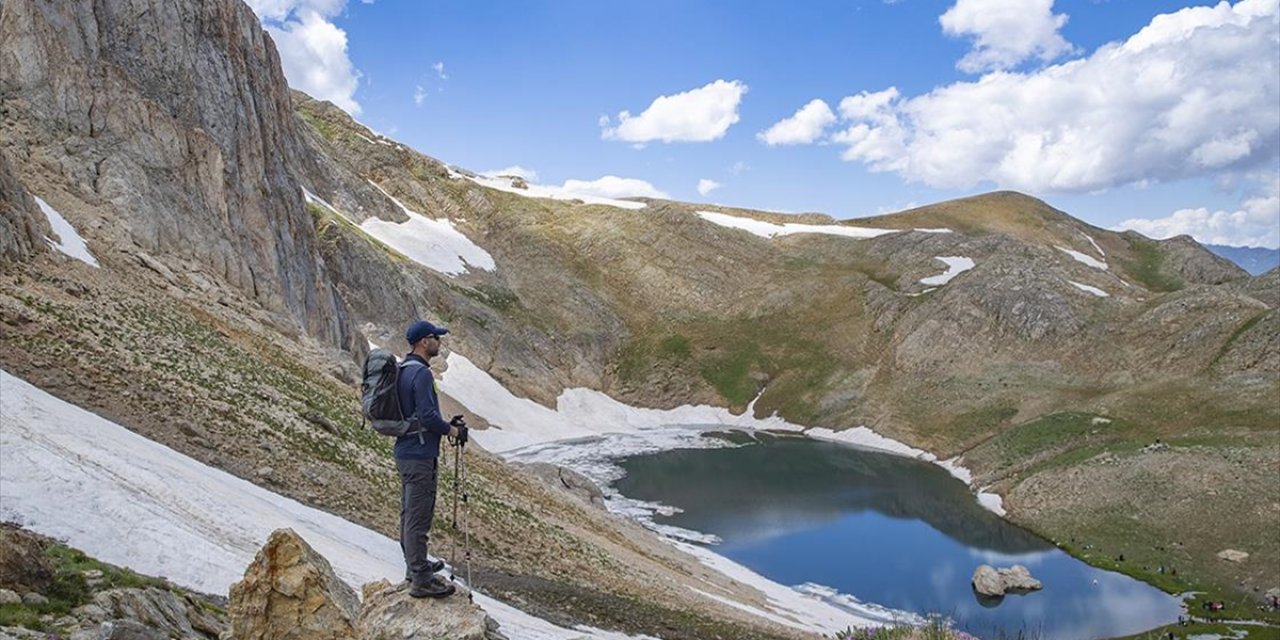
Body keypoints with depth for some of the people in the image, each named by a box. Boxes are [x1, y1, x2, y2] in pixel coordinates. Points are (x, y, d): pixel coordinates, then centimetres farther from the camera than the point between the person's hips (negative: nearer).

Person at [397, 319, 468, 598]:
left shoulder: (404, 370, 12)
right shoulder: (421, 373, -19)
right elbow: (427, 416, -24)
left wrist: (446, 424, 12)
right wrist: (451, 430, -8)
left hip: (406, 452, 10)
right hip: (420, 455, -10)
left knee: (410, 513, 19)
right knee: (419, 517, -3)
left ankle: (415, 564, 33)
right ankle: (420, 580, 4)